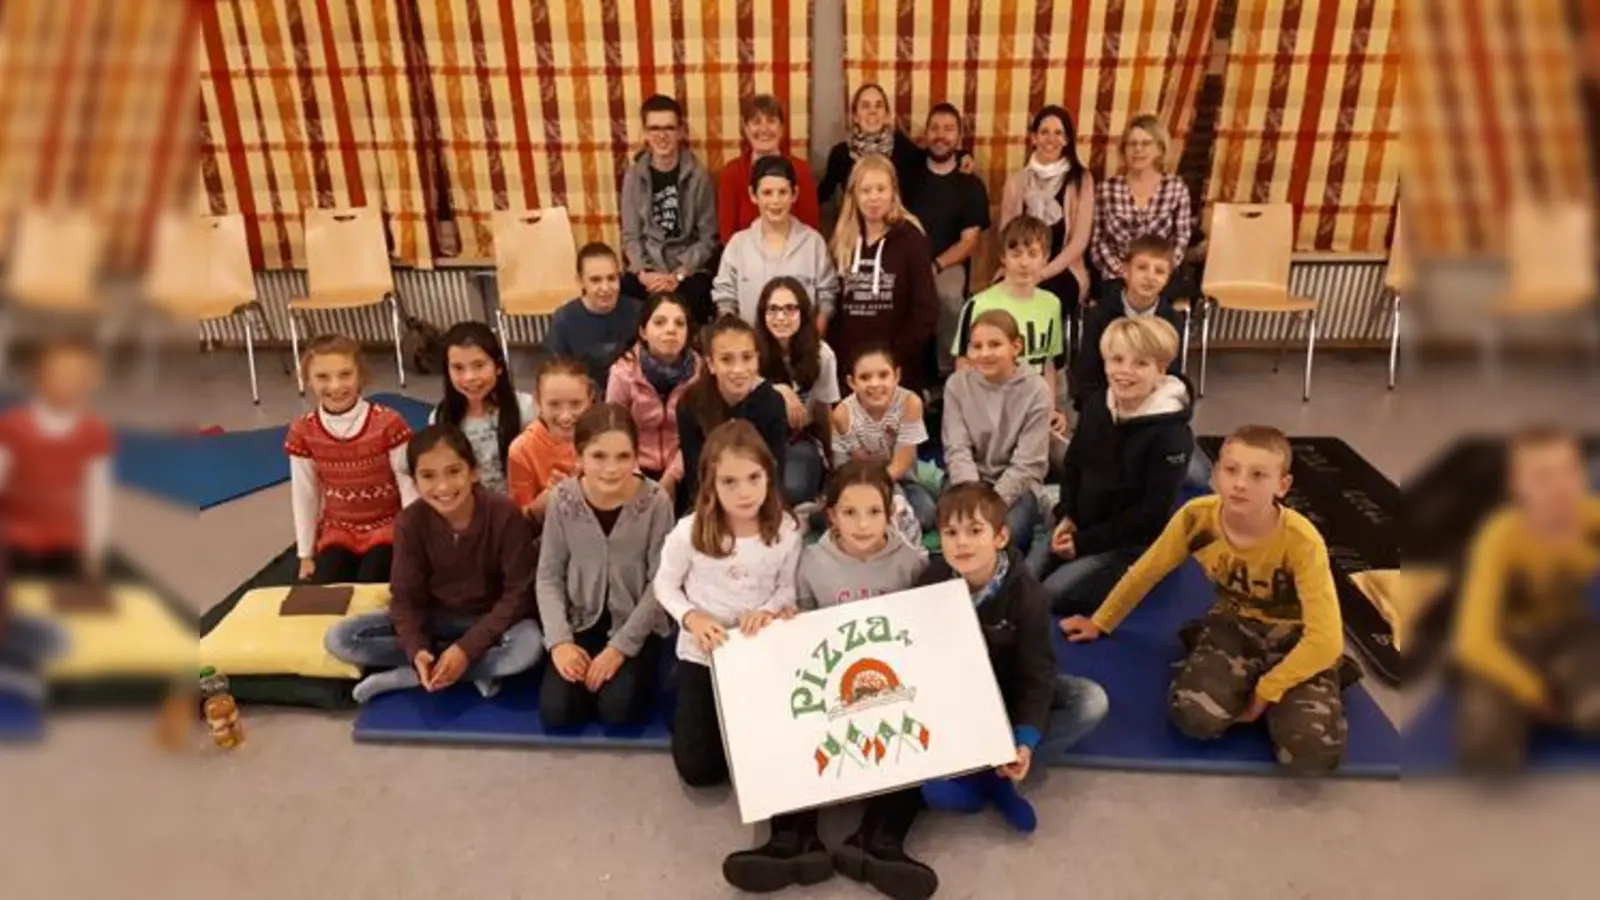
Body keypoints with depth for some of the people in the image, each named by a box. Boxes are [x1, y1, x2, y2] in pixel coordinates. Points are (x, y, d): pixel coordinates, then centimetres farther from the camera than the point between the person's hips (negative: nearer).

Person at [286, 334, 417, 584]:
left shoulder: (388, 423, -16)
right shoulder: (302, 432, -7)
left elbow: (409, 485, -11)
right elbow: (303, 496, 2)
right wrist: (306, 553, 7)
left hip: (386, 525, -3)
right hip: (338, 529, 3)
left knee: (370, 583, -22)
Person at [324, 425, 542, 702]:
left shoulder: (505, 515, -22)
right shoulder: (411, 522, -13)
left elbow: (518, 593, -19)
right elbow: (405, 595, -10)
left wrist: (467, 648, -26)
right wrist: (417, 650, -30)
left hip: (493, 619, -3)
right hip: (435, 617, 3)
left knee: (528, 644, -38)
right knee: (340, 638, -16)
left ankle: (401, 677, -20)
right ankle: (479, 669, -18)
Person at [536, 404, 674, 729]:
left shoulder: (655, 502, -17)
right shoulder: (564, 500, -11)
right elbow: (549, 577, -4)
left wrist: (620, 647, -17)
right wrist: (559, 640, -16)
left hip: (636, 626, -2)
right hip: (581, 621, 2)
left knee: (618, 709, -19)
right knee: (556, 711, -13)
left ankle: (638, 670, 12)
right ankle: (588, 673, 16)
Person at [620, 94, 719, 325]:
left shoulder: (698, 177, 0)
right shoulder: (634, 177, 6)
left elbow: (708, 238, -1)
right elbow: (630, 236, 6)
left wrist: (678, 275, -11)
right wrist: (643, 273, -10)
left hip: (689, 270, -2)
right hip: (647, 269, 2)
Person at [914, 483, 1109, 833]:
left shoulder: (1024, 592, -21)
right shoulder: (931, 583, -17)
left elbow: (1036, 674, -21)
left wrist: (1026, 741, -34)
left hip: (1010, 690, 0)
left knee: (1092, 701, -24)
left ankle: (986, 775, -28)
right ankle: (993, 781, -27)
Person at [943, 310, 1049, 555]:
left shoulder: (1035, 390, -7)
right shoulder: (957, 385, 0)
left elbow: (1027, 464, -11)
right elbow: (957, 450, -8)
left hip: (1017, 487, -1)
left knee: (1004, 535, -30)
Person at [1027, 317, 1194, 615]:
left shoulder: (1171, 434, -20)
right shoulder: (1096, 405, -1)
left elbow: (1152, 513, -19)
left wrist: (1085, 542, -19)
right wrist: (1066, 516, -4)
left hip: (1133, 544, -6)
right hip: (1080, 527, 6)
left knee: (1050, 595, -20)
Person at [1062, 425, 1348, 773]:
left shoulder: (1301, 542, -29)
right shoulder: (1197, 516, -20)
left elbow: (1325, 639, -25)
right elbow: (1145, 572, -3)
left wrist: (1265, 691, -20)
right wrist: (1100, 622, 8)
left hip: (1295, 637, -2)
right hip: (1236, 624, 3)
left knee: (1312, 751, -27)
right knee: (1194, 716, -26)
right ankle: (1247, 678, 4)